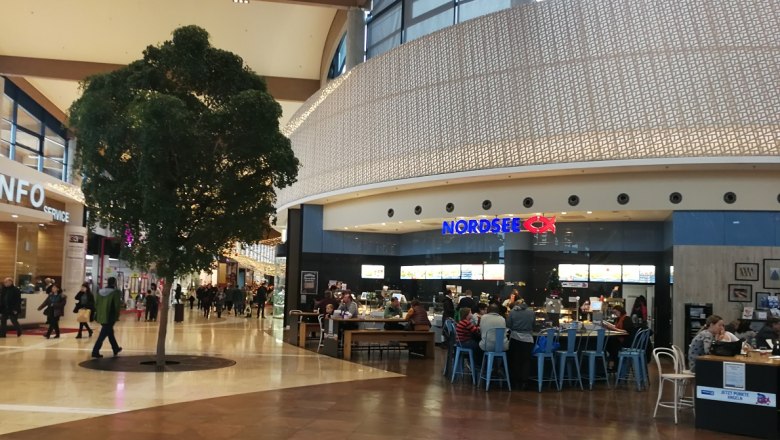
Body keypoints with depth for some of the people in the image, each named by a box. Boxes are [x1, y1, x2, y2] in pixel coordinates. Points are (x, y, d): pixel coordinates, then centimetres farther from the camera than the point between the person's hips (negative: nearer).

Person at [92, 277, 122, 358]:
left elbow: (96, 304, 11)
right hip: (110, 317, -7)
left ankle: (115, 348, 33)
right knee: (103, 334, -4)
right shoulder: (115, 292, -10)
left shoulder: (100, 291, 9)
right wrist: (117, 316, 0)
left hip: (101, 316, 7)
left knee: (110, 332, 21)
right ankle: (95, 351, -8)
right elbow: (117, 306, -12)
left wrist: (99, 313, 19)